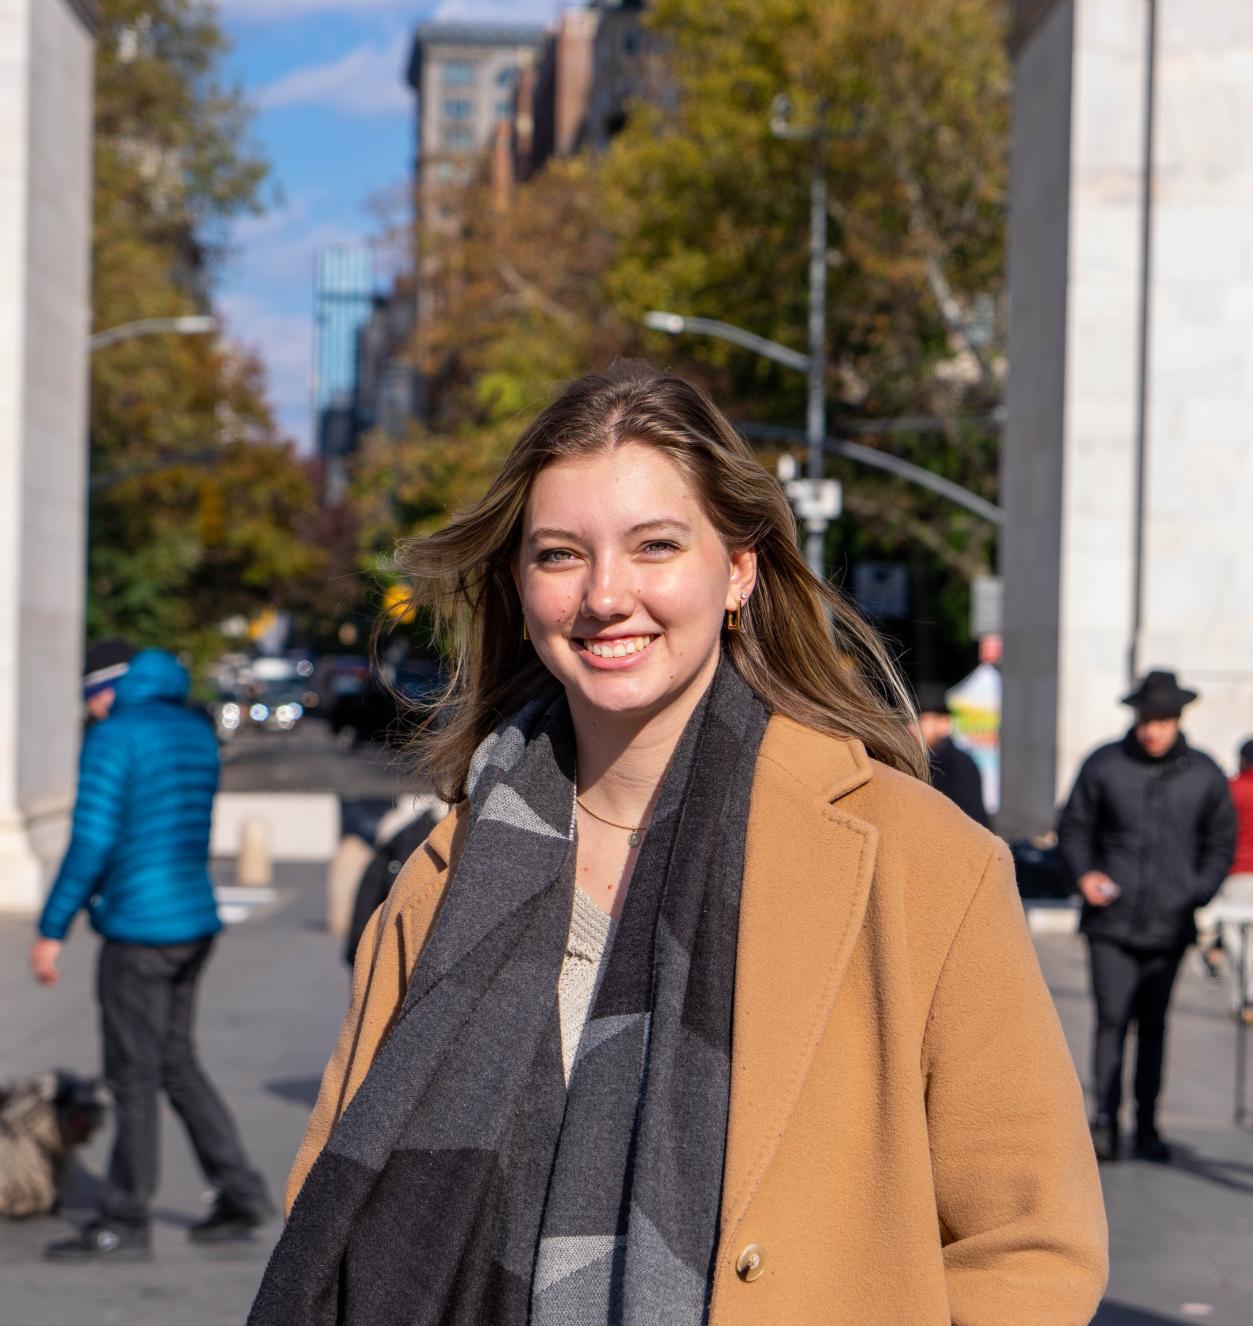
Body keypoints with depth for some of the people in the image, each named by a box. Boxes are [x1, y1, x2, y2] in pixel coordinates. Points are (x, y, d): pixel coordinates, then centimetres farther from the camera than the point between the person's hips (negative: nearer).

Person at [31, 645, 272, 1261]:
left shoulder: (113, 736, -11)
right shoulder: (196, 731, 13)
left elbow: (92, 841, -18)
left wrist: (51, 929, -13)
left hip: (139, 931, -8)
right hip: (195, 920, 8)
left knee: (133, 1076, 0)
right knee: (176, 1061, 18)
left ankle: (124, 1222, 8)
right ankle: (239, 1190, 17)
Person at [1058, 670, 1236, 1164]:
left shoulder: (1204, 775, 5)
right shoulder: (1103, 765, 2)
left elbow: (1220, 842, 14)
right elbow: (1073, 827, 9)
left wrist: (1199, 892, -1)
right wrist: (1084, 873, -8)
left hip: (1168, 925, 1)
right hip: (1111, 923, -1)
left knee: (1153, 1025, 7)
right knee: (1111, 1019, -8)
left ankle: (1147, 1126, 15)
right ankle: (1104, 1121, -4)